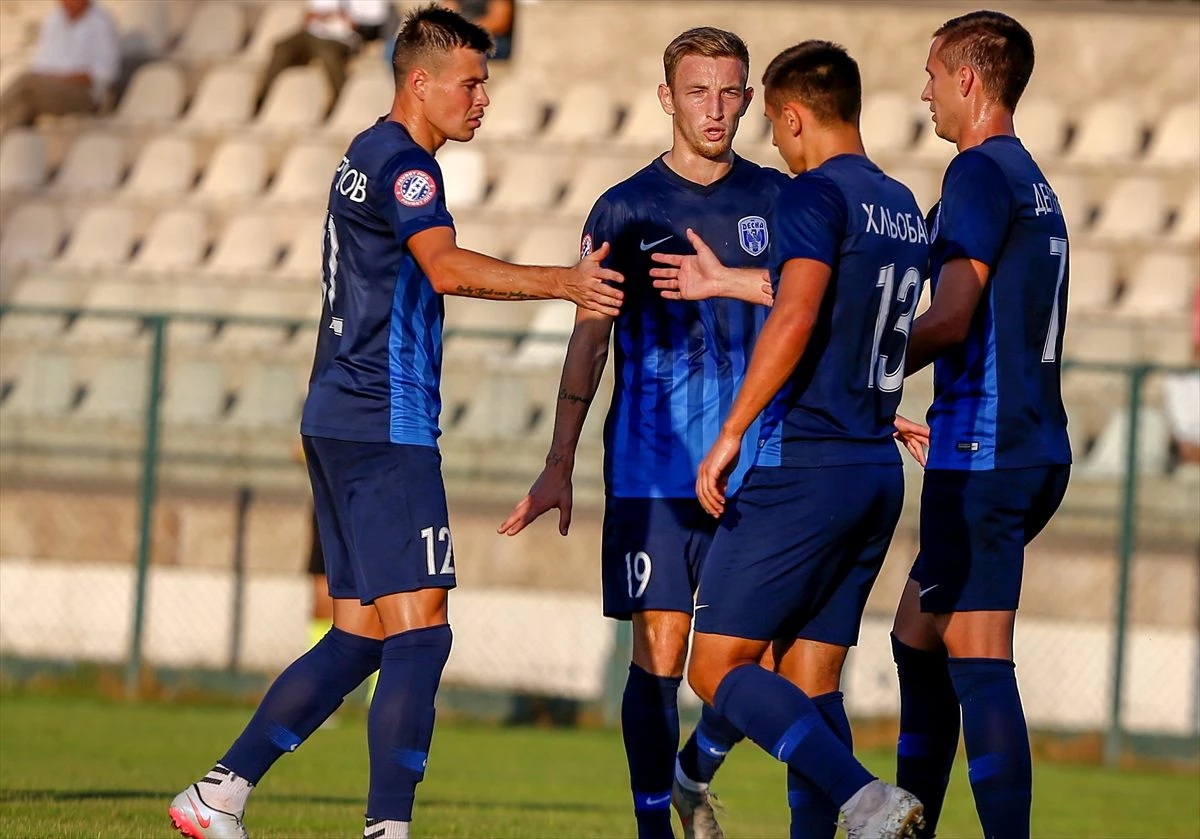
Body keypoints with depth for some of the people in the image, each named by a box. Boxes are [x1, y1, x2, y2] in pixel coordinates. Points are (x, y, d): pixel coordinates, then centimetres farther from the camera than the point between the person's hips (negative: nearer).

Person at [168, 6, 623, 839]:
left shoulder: (367, 156, 19)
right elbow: (446, 267, -29)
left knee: (360, 637, 12)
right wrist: (561, 283, -38)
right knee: (420, 632, -12)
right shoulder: (402, 163, -12)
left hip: (341, 424, 10)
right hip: (384, 428, -10)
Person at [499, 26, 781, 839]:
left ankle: (696, 774, 23)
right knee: (659, 653, -4)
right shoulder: (626, 210, 3)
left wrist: (721, 279, -16)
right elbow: (589, 343, 5)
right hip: (651, 470, -1)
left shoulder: (778, 199, 8)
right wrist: (560, 464, 2)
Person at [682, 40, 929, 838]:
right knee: (810, 681, 11)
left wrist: (731, 433, -24)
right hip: (880, 468, 8)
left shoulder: (817, 195, -11)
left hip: (805, 468, -8)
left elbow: (796, 316, -25)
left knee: (718, 668, -5)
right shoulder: (906, 209, 15)